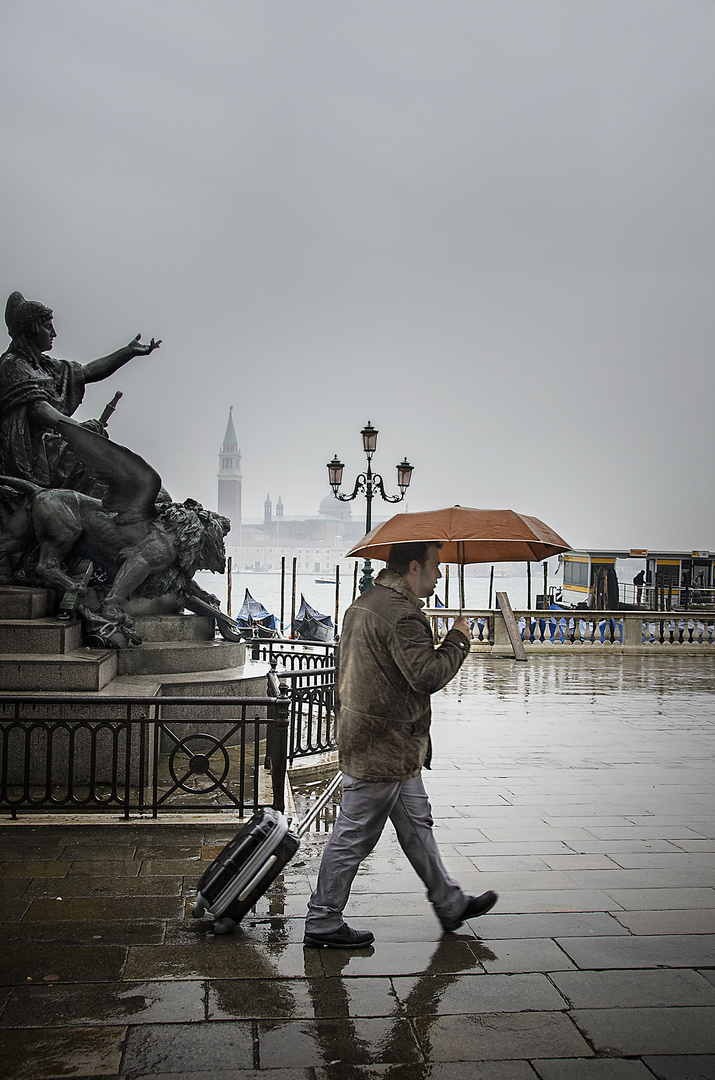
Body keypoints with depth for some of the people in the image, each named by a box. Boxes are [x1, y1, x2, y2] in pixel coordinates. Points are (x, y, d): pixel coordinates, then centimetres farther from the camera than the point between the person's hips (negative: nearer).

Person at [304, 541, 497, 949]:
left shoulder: (365, 602, 12)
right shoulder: (402, 614, -22)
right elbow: (428, 675, -26)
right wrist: (459, 639, -12)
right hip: (384, 749, -11)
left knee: (417, 824, 20)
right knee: (354, 837, 2)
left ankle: (450, 903, 33)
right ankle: (322, 923, 15)